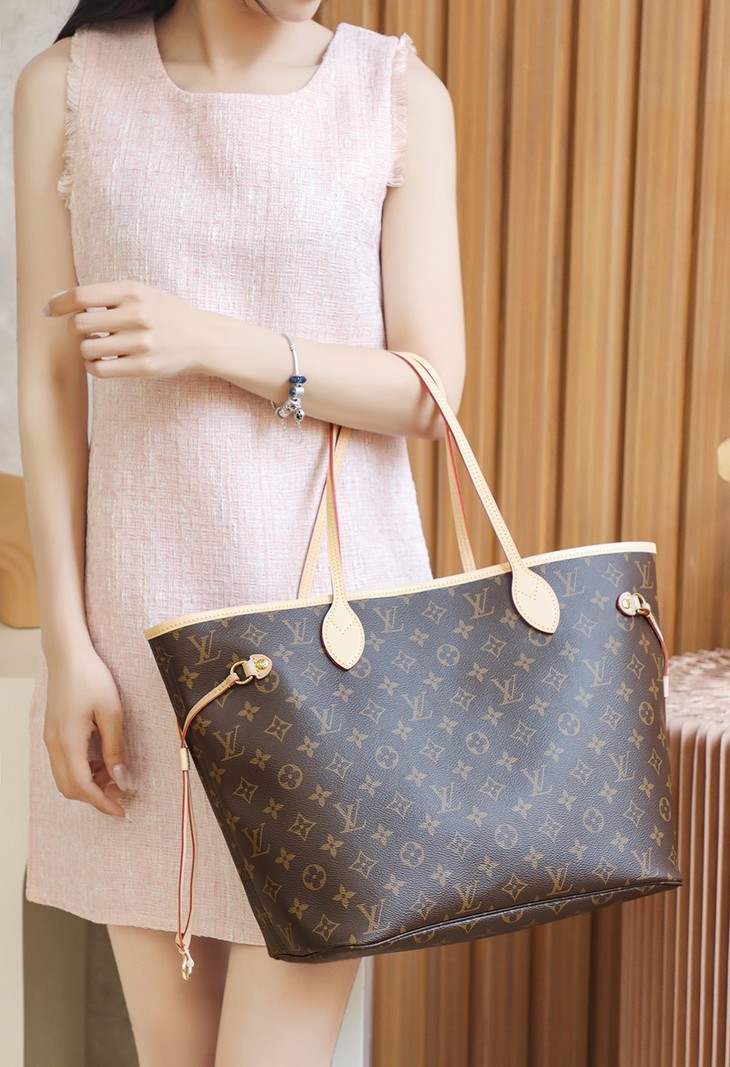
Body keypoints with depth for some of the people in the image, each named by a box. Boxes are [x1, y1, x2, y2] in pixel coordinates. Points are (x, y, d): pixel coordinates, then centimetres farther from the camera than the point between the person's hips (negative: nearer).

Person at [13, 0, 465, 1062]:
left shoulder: (400, 91, 2)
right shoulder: (68, 85, 3)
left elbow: (432, 391, -2)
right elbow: (50, 386, 2)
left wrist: (211, 343, -15)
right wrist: (67, 643, -2)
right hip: (145, 604, 1)